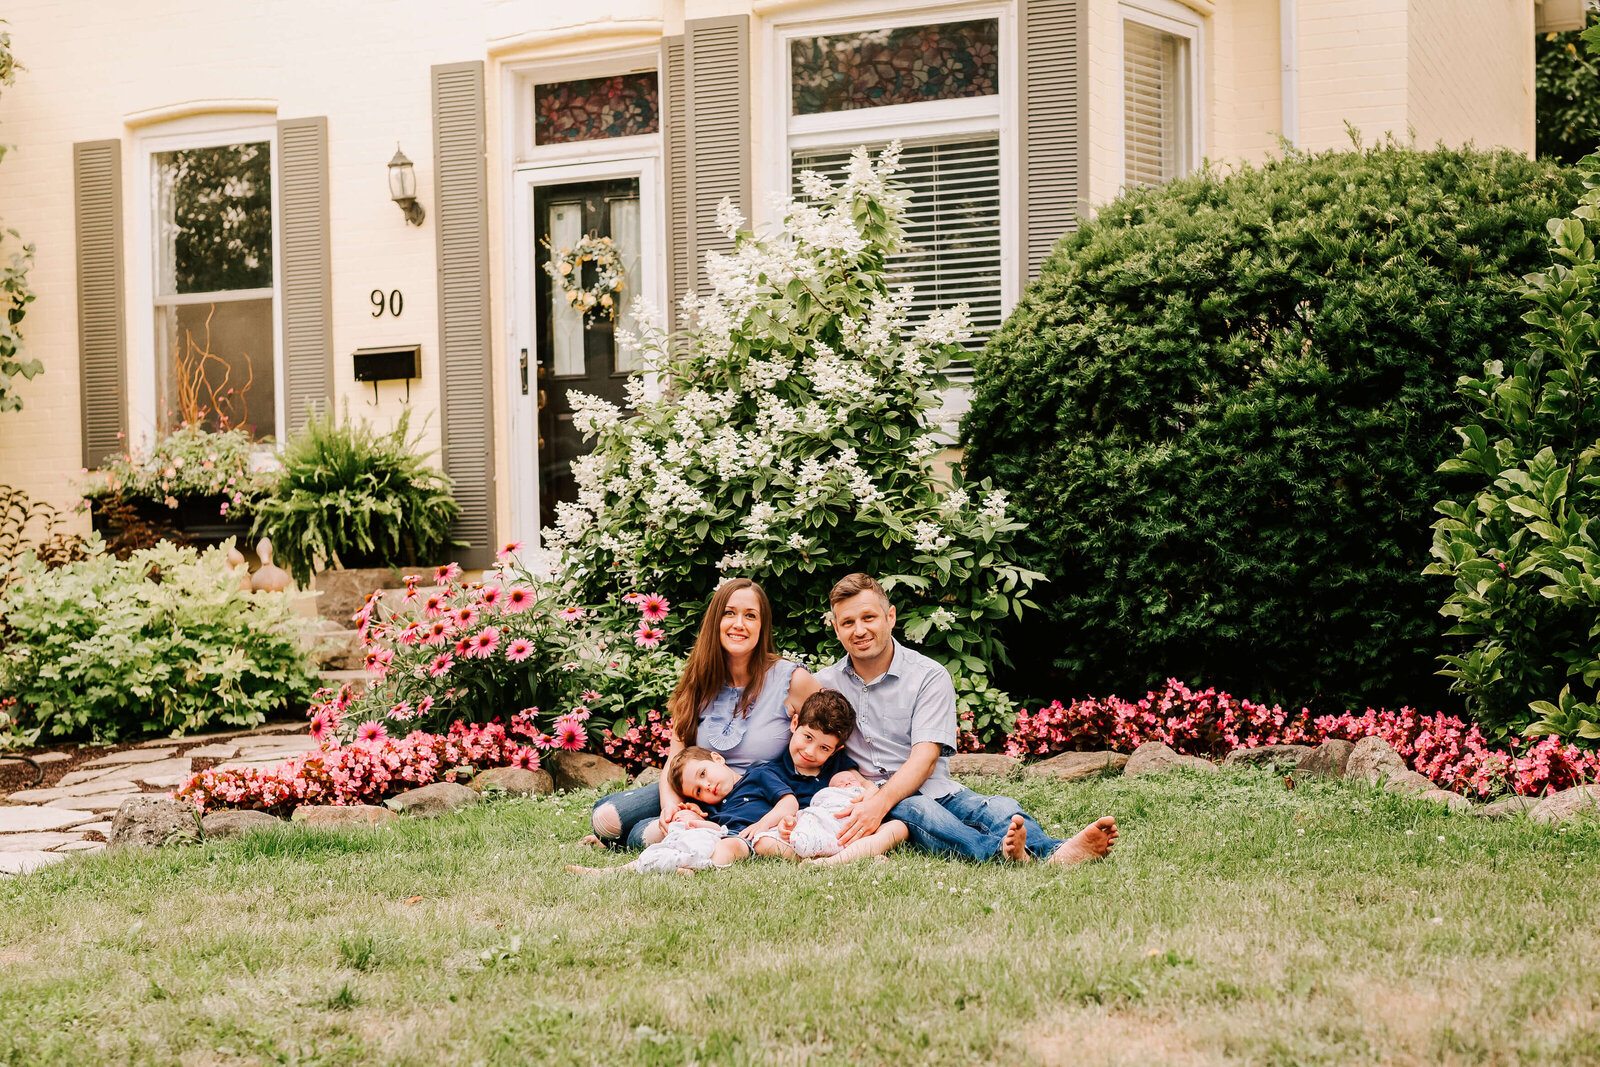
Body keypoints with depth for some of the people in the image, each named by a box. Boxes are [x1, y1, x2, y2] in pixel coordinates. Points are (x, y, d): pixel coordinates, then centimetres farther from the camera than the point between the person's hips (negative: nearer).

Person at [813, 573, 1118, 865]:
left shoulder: (929, 676, 3)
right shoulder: (824, 684, 12)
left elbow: (924, 759, -9)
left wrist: (879, 804, -26)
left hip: (935, 792, 2)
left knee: (1001, 808, -28)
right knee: (913, 808, -36)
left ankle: (1054, 853, -60)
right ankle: (1000, 852, -63)